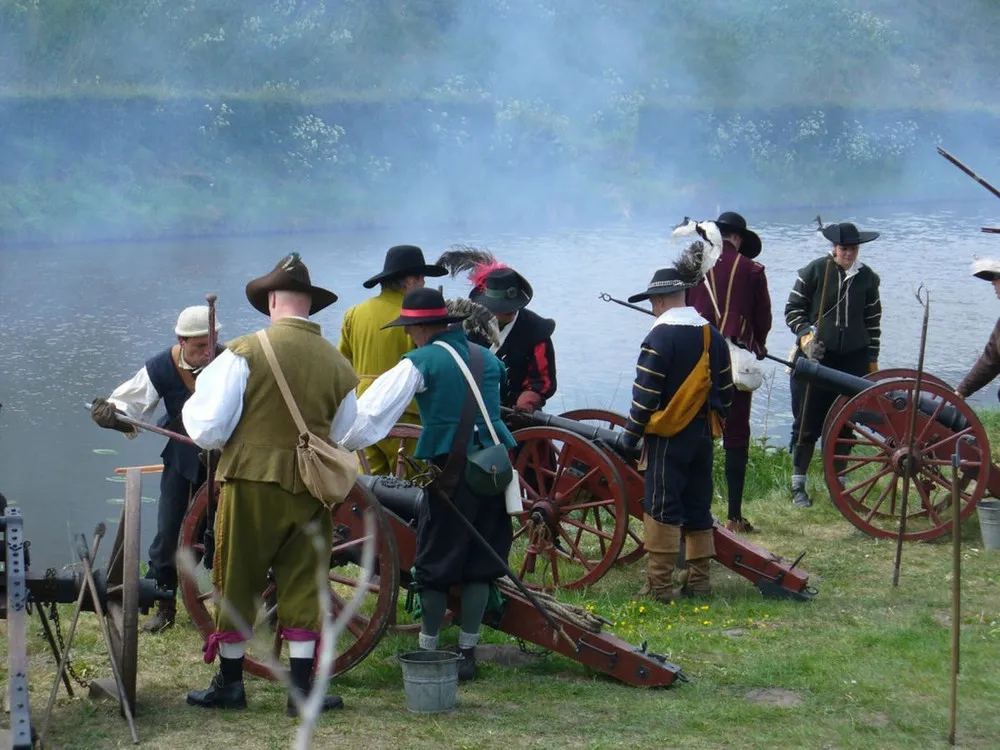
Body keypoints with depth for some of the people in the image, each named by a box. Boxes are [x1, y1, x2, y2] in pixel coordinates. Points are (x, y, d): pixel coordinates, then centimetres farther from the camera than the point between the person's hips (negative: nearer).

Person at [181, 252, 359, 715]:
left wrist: (191, 409, 11)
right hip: (311, 493, 2)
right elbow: (344, 442, 11)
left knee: (237, 586, 10)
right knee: (303, 589, 10)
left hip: (250, 485, -2)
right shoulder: (338, 365, -1)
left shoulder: (245, 352, -10)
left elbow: (209, 430, -10)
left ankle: (229, 685, 19)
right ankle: (302, 689, 11)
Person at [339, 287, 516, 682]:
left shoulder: (420, 363, -4)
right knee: (479, 560, 10)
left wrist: (340, 442, -3)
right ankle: (467, 653, 13)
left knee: (436, 563, 6)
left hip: (451, 471, -5)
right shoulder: (487, 358, 14)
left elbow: (372, 410, -8)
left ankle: (428, 651, 14)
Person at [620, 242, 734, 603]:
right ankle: (699, 580, 17)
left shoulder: (660, 337, -13)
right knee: (698, 505, 13)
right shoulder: (713, 336, 8)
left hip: (668, 434, -7)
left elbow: (645, 394, -14)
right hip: (703, 434, 7)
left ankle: (659, 585, -4)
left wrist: (631, 435, -7)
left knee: (662, 507, -4)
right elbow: (725, 390, 14)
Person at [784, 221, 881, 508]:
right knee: (808, 423, 1)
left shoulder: (867, 277, 6)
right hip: (814, 357, -2)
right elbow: (792, 309, 1)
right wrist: (805, 335, -15)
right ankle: (798, 486, 11)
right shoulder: (814, 271, -3)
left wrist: (872, 359, 11)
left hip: (853, 361, 2)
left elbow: (873, 320, 13)